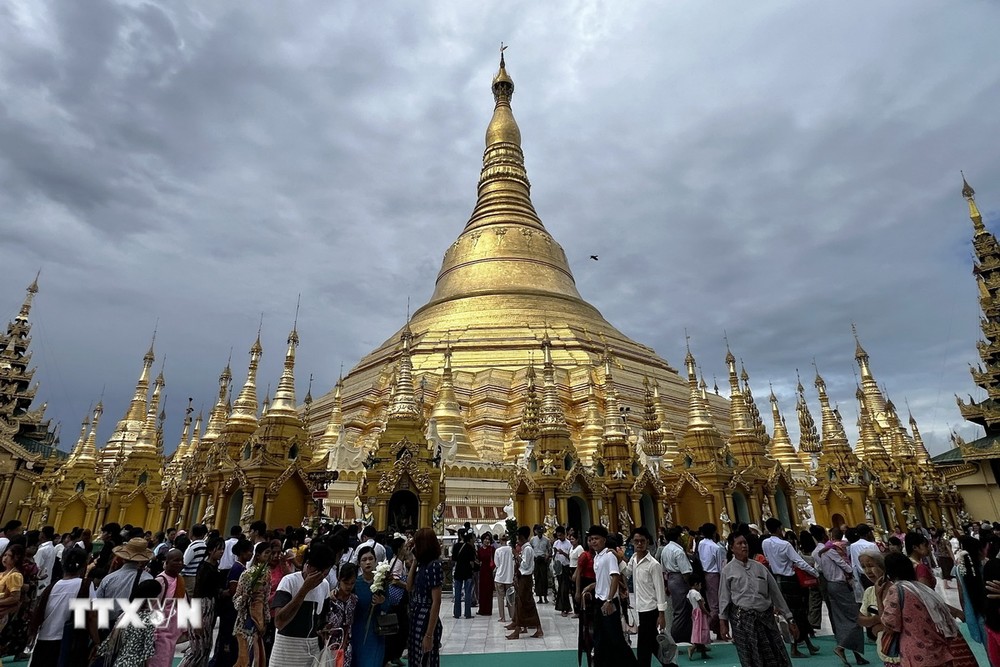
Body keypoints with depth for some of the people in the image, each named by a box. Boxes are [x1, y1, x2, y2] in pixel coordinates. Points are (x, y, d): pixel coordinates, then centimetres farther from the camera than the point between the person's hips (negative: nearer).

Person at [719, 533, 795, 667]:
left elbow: (775, 593, 11)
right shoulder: (728, 570, 0)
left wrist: (789, 618, 11)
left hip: (766, 617, 3)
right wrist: (723, 622, -3)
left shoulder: (759, 567, 7)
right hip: (742, 618, -3)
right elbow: (724, 598, 0)